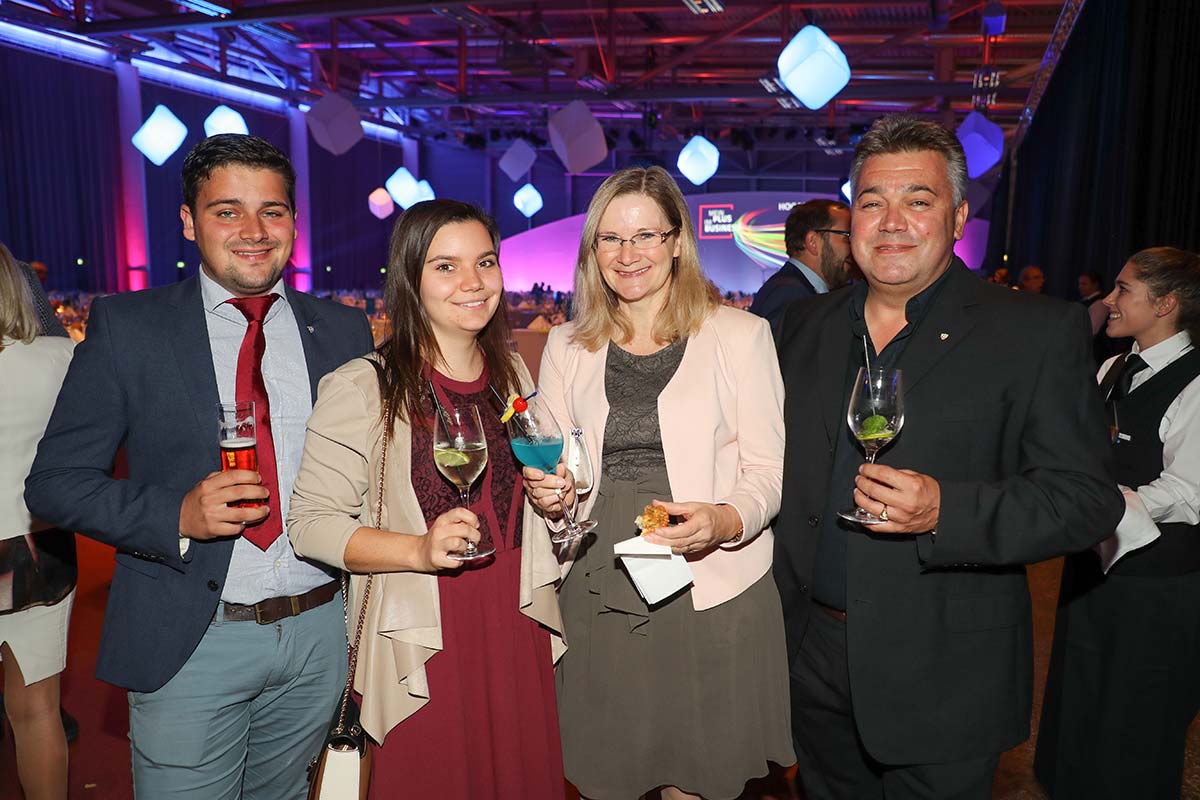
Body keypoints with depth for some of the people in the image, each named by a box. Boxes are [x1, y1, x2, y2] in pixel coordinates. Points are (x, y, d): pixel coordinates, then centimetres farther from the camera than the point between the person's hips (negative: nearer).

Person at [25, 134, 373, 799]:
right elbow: (53, 481, -4)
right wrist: (179, 515, -20)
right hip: (188, 643, -2)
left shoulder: (343, 331, 3)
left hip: (319, 636, 3)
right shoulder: (126, 326, -4)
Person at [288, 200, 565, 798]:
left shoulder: (512, 373, 7)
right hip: (423, 648, -5)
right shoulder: (363, 387, -12)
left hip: (516, 631, 5)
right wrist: (418, 550, -25)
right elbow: (311, 522, -12)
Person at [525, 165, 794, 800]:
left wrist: (725, 521, -22)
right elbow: (553, 470, 13)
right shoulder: (566, 346, 9)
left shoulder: (740, 335, -1)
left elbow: (769, 468, -3)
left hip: (708, 593, -2)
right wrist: (546, 492, -10)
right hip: (596, 592, 3)